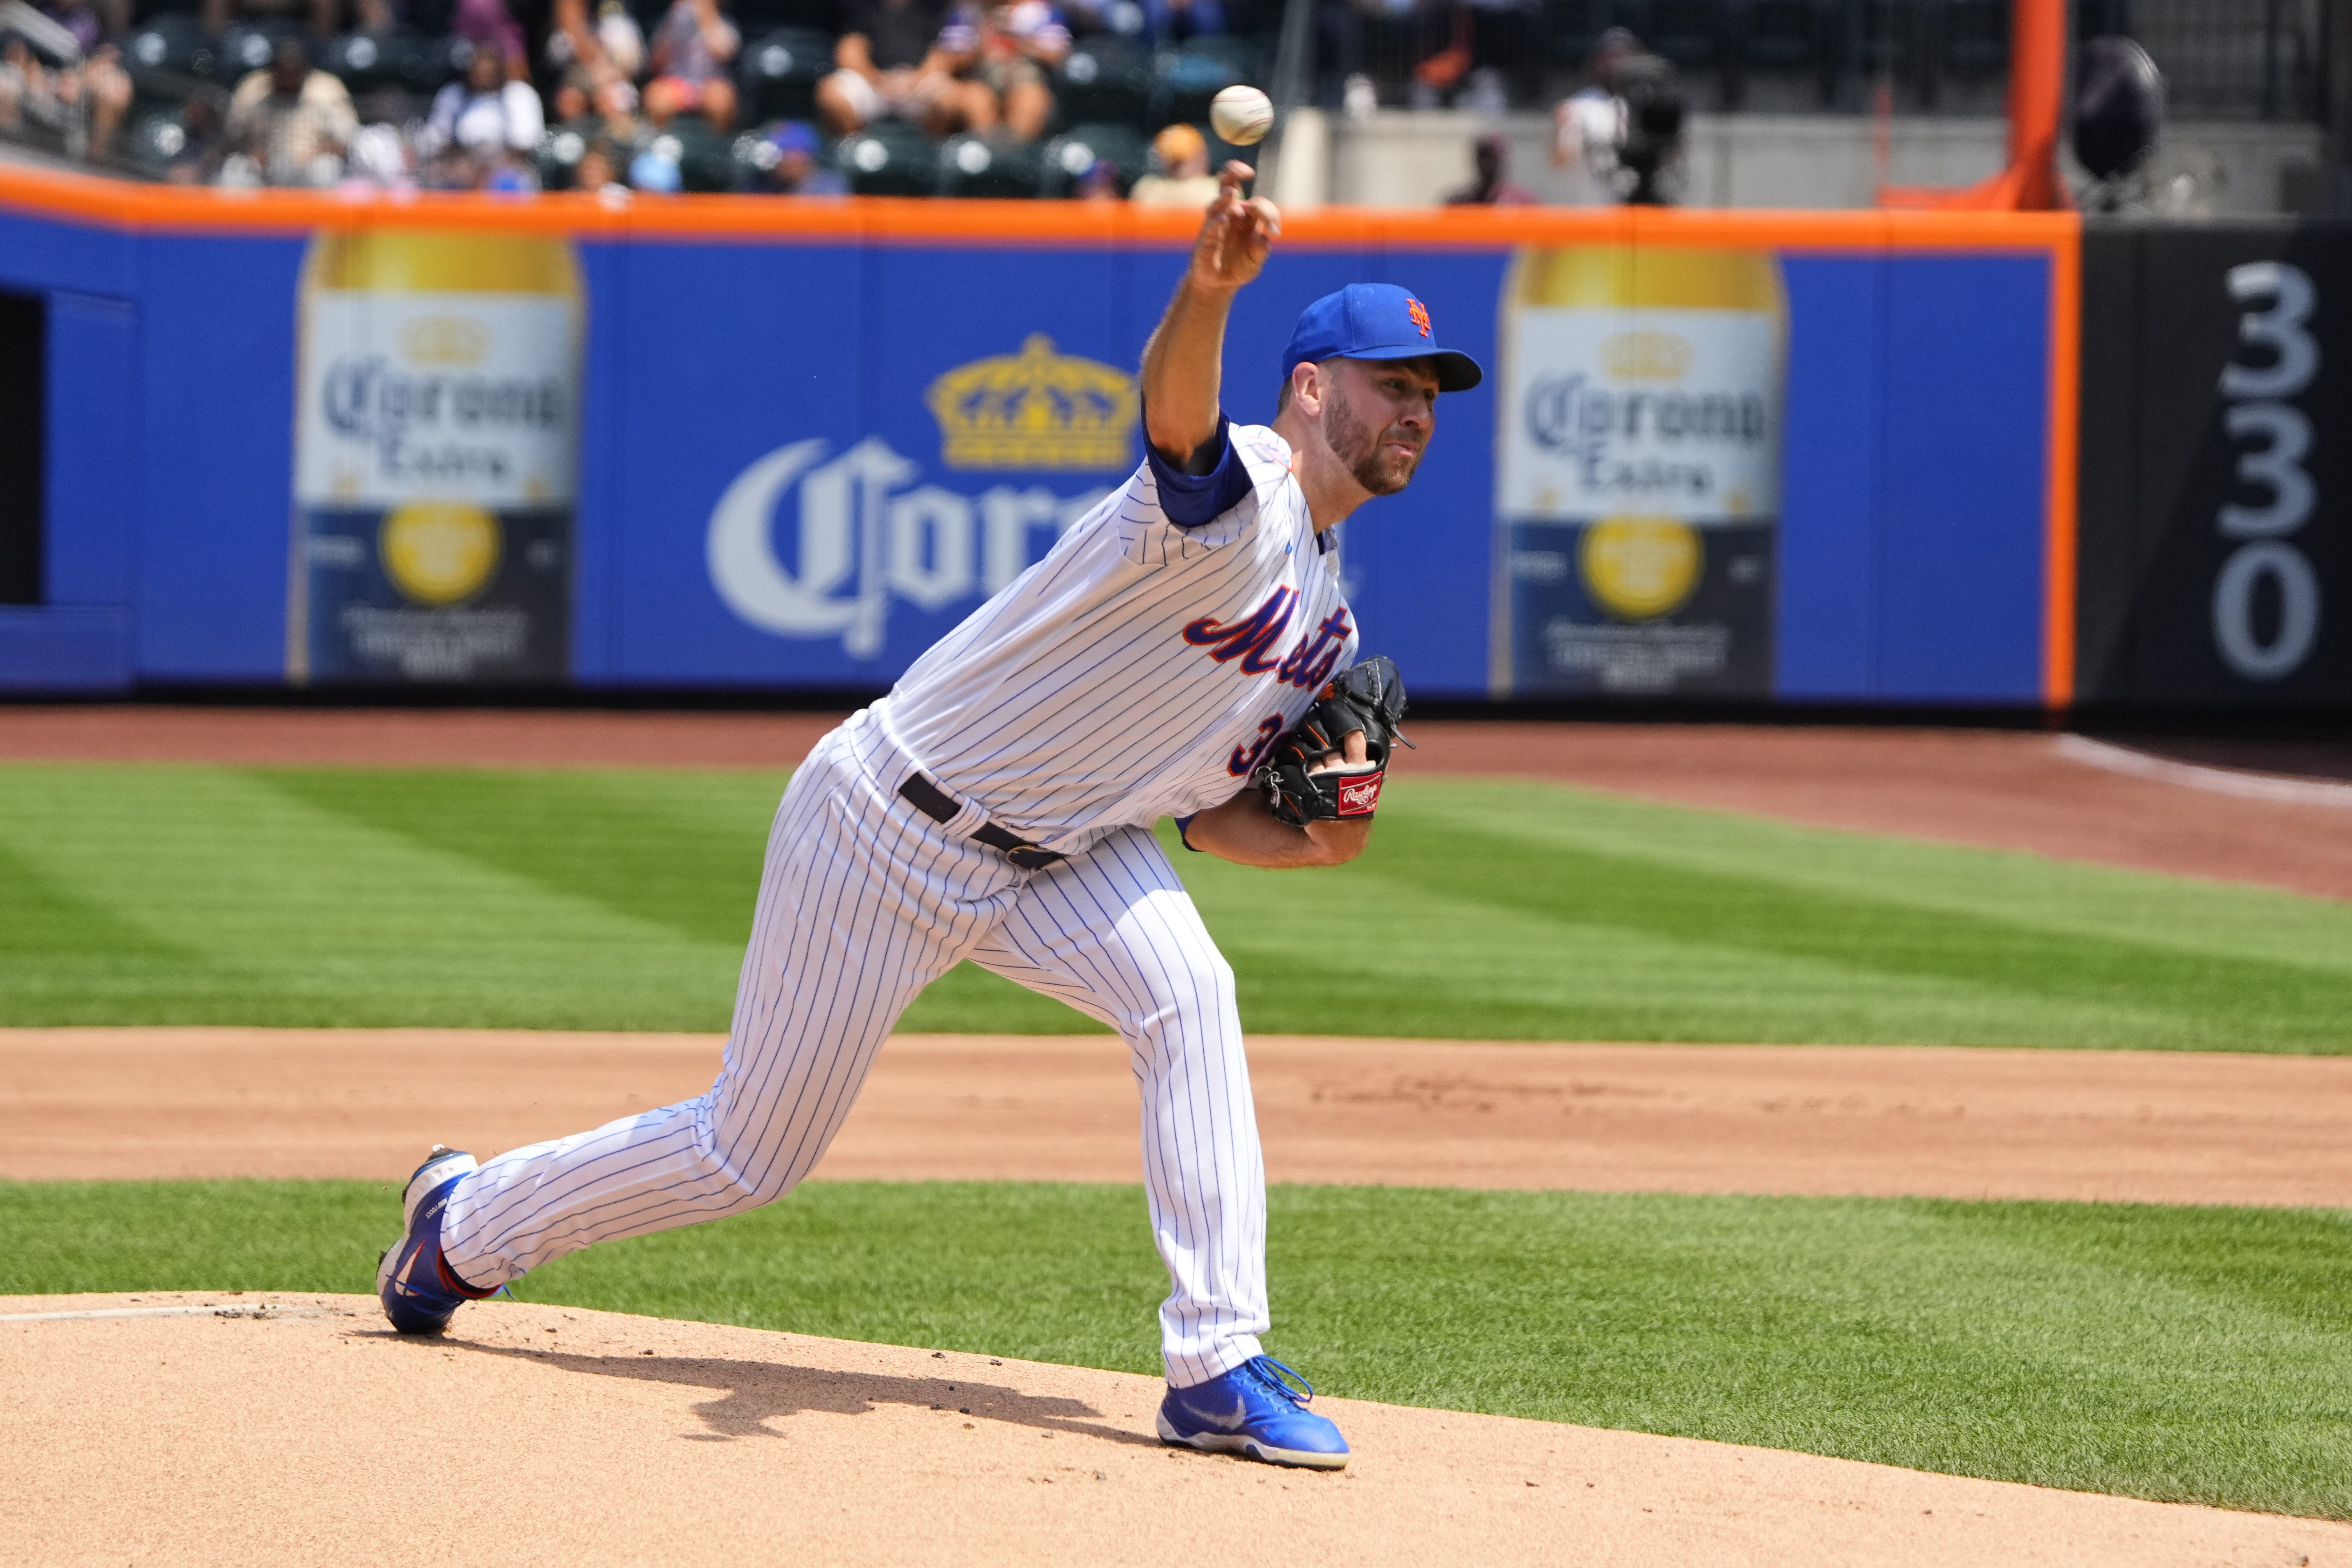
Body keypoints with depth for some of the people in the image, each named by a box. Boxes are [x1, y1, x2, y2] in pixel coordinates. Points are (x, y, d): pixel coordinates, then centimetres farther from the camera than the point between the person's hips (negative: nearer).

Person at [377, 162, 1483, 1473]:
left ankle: (1218, 1367, -21)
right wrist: (1210, 287, -69)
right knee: (753, 1151, 4)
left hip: (1054, 851, 7)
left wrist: (1323, 826, -10)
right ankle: (470, 1220, 31)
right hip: (888, 830, -7)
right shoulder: (1234, 498, -21)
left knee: (1186, 994, -23)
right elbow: (1177, 402, -47)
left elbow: (1204, 810, 12)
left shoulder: (1326, 612, 7)